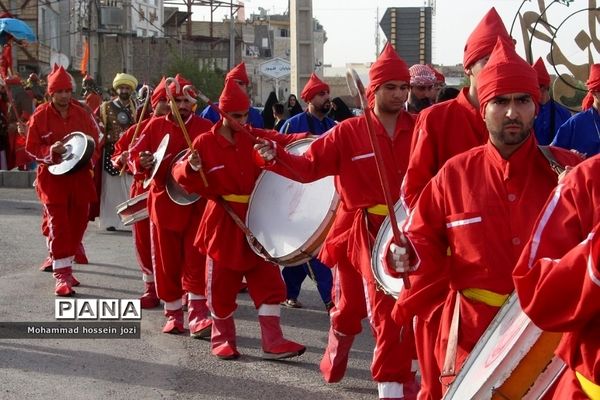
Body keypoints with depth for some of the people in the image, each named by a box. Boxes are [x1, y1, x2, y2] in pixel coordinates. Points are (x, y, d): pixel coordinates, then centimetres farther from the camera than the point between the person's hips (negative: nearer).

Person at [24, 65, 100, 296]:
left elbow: (94, 137, 14)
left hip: (79, 176, 4)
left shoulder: (81, 114, 4)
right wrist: (52, 150, -21)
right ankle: (61, 274, -5)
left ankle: (66, 266, 27)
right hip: (53, 176, -4)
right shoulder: (40, 116, -5)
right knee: (58, 224, -7)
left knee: (78, 223, 10)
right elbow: (31, 147, -4)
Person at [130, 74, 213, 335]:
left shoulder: (206, 127, 2)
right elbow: (134, 156, 5)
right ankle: (173, 314, 20)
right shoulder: (155, 126, 4)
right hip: (164, 203, 2)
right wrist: (141, 163, -18)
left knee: (195, 260, -9)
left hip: (197, 204, -1)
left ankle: (197, 315, -11)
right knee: (166, 262, 7)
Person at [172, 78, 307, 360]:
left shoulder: (254, 137, 3)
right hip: (223, 222, -3)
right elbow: (181, 176, -6)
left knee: (268, 281, -1)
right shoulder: (205, 143, -7)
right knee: (222, 285, 7)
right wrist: (191, 168, -28)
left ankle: (272, 342, 2)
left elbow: (283, 141, -3)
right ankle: (223, 339, 23)